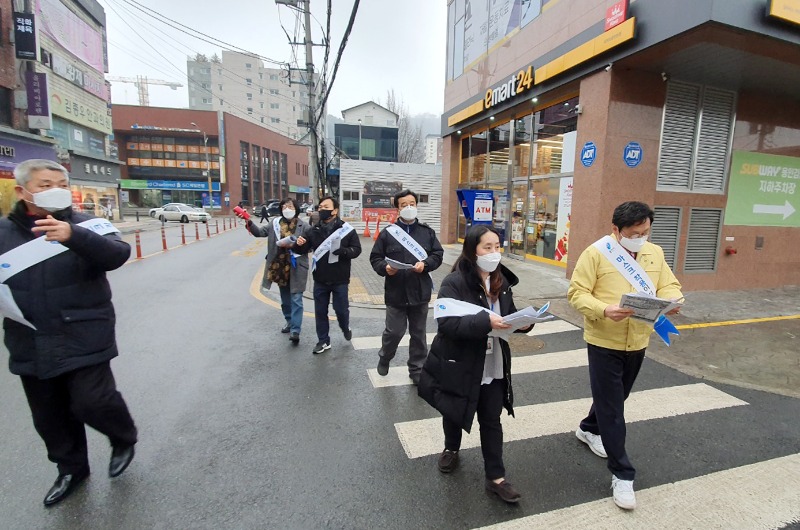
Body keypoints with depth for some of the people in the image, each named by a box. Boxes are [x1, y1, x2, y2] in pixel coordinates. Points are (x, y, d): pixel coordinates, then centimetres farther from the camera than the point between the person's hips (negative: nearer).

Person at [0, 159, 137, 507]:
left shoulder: (85, 225, -6)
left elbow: (118, 254, -25)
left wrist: (73, 236, -41)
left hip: (84, 340, -4)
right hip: (30, 346, 5)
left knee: (91, 402, -5)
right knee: (49, 416, 16)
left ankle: (124, 440, 27)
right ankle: (71, 468, 39)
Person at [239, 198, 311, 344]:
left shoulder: (304, 226, -7)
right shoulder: (275, 223, 4)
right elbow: (260, 232, -2)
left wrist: (292, 245, -21)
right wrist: (249, 222, -18)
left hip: (296, 267, -5)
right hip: (280, 267, 5)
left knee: (296, 300, -5)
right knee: (285, 299, 18)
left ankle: (295, 331, -3)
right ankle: (290, 322, 37)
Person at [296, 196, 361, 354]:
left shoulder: (346, 229, -8)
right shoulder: (315, 229, 2)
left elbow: (357, 250, -8)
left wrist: (343, 251, -28)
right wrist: (301, 244, -10)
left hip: (340, 280, -3)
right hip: (320, 279, 3)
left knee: (341, 309, 8)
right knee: (320, 311, 11)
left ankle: (345, 328, 41)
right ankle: (323, 341, 27)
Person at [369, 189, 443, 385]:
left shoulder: (427, 231, 5)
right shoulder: (388, 232, 0)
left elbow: (438, 254, 6)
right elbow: (375, 257, 1)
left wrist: (425, 264, -13)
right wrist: (385, 267, -19)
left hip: (420, 292, 2)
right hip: (395, 292, -2)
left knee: (419, 333, 12)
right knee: (394, 331, 7)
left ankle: (417, 369, 29)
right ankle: (384, 358, 37)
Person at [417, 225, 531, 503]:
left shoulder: (501, 281, 2)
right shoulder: (454, 282, -20)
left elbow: (510, 315, 11)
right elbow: (446, 323, -28)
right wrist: (485, 321, -36)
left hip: (493, 367, 4)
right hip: (459, 365, -4)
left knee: (491, 421, 14)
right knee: (454, 413, 20)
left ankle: (495, 477, 31)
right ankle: (451, 450, 49)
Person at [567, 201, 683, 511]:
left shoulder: (655, 253, 4)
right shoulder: (596, 253, -14)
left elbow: (669, 286, 7)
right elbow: (577, 293, -15)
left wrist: (672, 300, -17)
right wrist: (604, 310, -32)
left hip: (637, 342, 6)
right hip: (604, 342, -6)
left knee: (617, 397, 24)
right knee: (612, 408, 0)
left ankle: (589, 429, 49)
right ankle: (622, 474, 14)